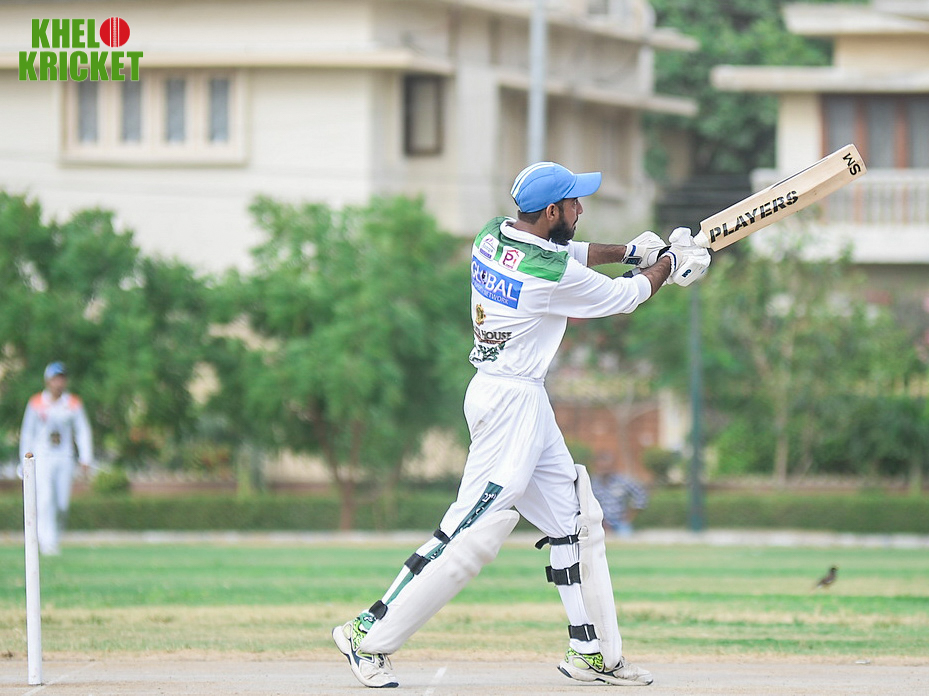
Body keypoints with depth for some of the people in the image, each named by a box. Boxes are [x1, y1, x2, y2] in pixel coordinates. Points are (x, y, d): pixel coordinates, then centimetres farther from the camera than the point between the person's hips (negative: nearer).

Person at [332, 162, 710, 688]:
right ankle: (371, 636, -9)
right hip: (514, 402, -10)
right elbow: (626, 297, -4)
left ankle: (594, 653, 17)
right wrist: (669, 262, 13)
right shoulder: (552, 272, -19)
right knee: (476, 534, -11)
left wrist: (631, 251, 19)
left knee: (578, 521, 14)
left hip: (527, 404, 10)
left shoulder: (493, 236, 5)